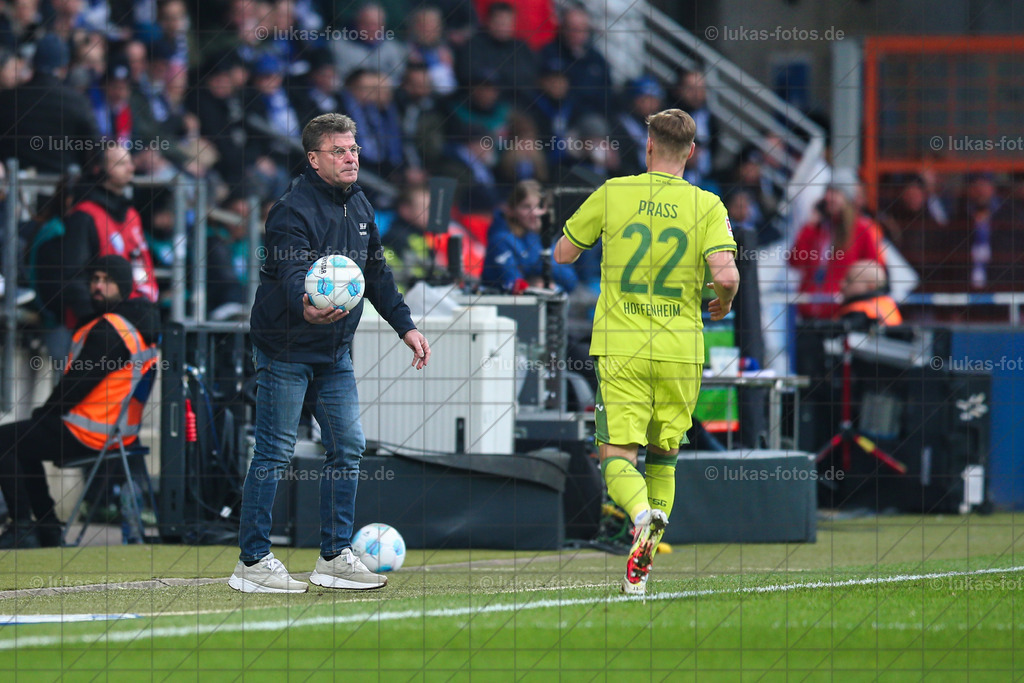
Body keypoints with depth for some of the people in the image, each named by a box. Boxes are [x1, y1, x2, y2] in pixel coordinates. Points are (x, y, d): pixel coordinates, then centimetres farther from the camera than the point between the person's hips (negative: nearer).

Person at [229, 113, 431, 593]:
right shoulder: (293, 211, -18)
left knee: (348, 447, 7)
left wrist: (405, 325, 14)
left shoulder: (358, 206, 8)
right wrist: (307, 307, -54)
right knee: (275, 453, -5)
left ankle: (335, 557, 16)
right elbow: (293, 276, -33)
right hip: (285, 349, -8)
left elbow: (376, 273, 18)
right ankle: (253, 562, 1)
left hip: (334, 351, 8)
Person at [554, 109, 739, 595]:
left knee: (617, 455, -4)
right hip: (680, 351, 1)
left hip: (621, 349, -1)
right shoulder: (707, 206, -2)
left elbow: (563, 253, 9)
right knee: (662, 456, 17)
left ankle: (643, 515, -36)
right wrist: (724, 301, 8)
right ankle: (641, 563, 10)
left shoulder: (613, 194, 0)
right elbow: (726, 274, -15)